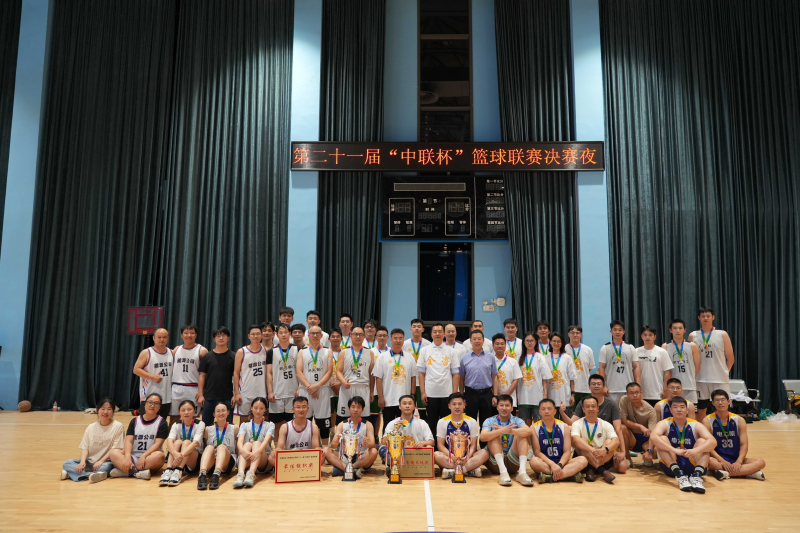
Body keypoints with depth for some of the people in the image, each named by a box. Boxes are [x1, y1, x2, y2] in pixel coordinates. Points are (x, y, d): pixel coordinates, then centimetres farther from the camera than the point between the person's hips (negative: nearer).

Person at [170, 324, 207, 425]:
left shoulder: (202, 351, -3)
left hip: (193, 389, -3)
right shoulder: (176, 350, 10)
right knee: (173, 418, 9)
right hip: (176, 389, 3)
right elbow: (170, 369, 16)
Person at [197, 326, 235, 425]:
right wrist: (200, 395, -1)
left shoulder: (233, 357, 2)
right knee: (206, 424, 9)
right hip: (209, 397, 1)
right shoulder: (207, 357, 5)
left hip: (227, 397, -1)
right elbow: (202, 376, 5)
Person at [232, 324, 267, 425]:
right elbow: (236, 373, -3)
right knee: (243, 420, 4)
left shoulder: (265, 351, 5)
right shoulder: (241, 352, -3)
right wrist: (236, 393, -9)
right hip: (245, 393, -2)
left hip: (261, 392, 3)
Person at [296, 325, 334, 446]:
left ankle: (325, 448, 10)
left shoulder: (327, 352, 8)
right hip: (305, 390, 1)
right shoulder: (302, 352, 9)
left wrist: (317, 386, -12)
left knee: (323, 421, 1)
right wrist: (309, 387, -12)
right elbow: (299, 372, -1)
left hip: (323, 390, -1)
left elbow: (329, 372, -1)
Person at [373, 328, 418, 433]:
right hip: (388, 401, -2)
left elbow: (413, 378, 9)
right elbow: (378, 378, -2)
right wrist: (380, 397, -8)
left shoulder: (410, 357, 7)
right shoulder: (383, 357, 0)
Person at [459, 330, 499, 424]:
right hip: (470, 394, 0)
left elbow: (494, 377, 6)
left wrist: (495, 395, 0)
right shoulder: (464, 358, 3)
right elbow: (461, 378, 6)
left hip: (486, 394, 1)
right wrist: (461, 397, 2)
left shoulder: (490, 357, 5)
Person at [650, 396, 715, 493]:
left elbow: (713, 442, -16)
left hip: (692, 466, 1)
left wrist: (696, 450, -37)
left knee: (702, 441, -15)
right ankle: (680, 476, -35)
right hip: (670, 466, -1)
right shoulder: (664, 424, -2)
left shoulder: (696, 426, 2)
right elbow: (653, 437, -25)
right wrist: (675, 450, -38)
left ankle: (697, 476, -35)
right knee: (662, 439, -21)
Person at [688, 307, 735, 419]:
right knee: (700, 409, 8)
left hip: (720, 380, -1)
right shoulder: (693, 336, 5)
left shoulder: (722, 335, 3)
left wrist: (724, 373, 3)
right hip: (700, 379, 1)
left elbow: (730, 358, 5)